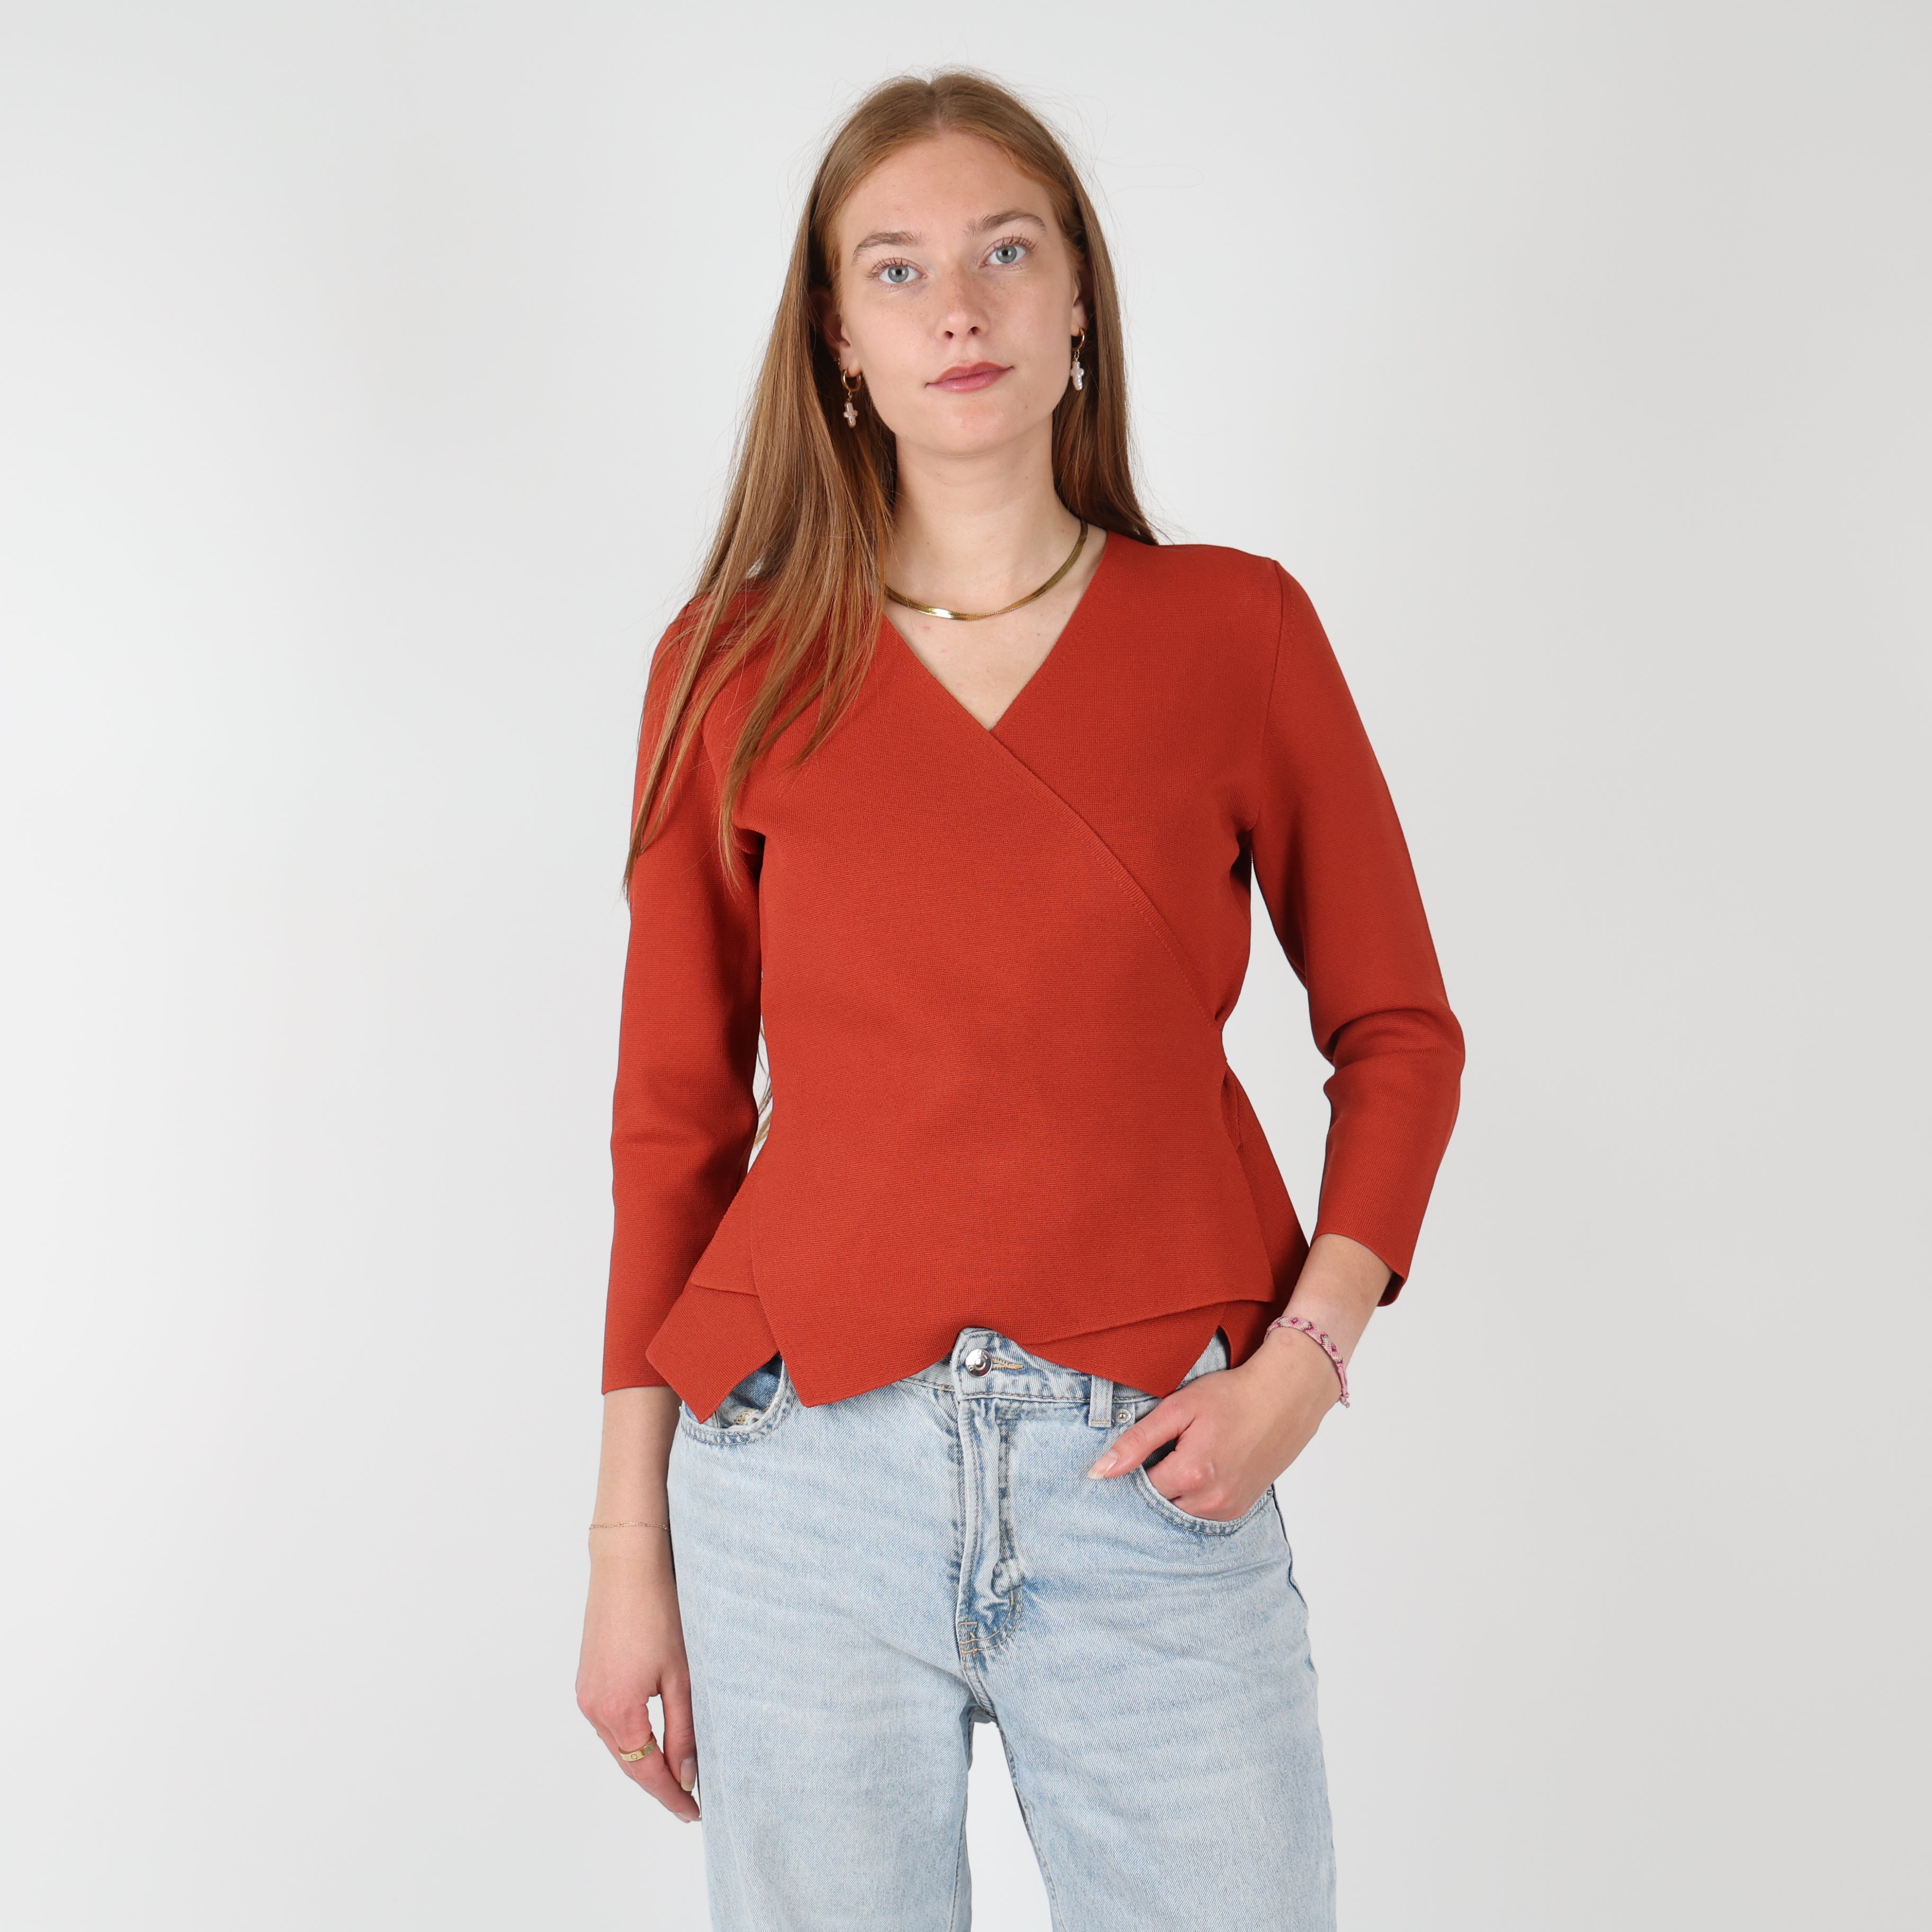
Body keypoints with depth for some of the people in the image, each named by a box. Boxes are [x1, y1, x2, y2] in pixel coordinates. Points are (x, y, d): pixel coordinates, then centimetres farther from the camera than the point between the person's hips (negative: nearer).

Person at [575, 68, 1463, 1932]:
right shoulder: (737, 663, 4)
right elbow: (676, 1115, 6)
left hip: (1152, 1475, 0)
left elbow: (1395, 1026, 8)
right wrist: (628, 1537, 4)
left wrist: (1307, 1355, -7)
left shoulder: (1236, 627, 3)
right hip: (807, 1466, 1)